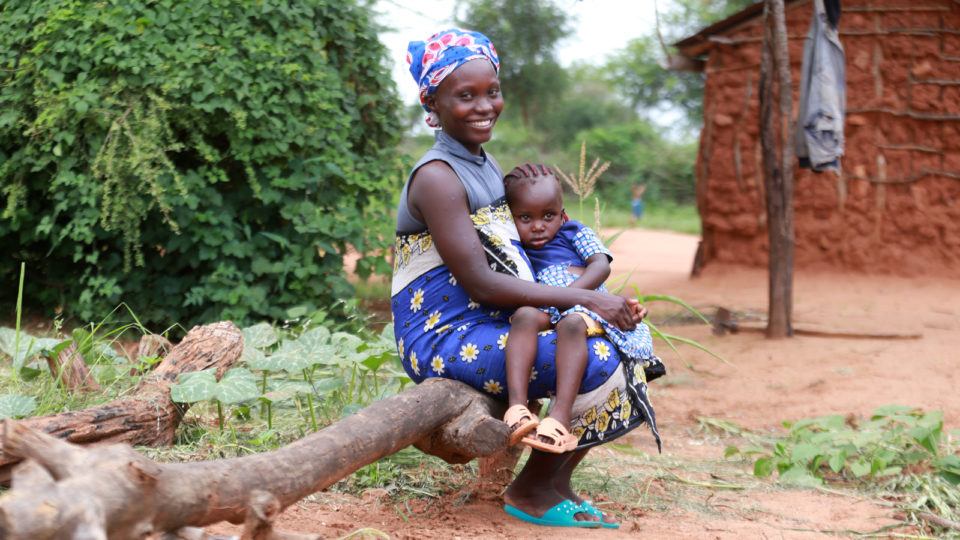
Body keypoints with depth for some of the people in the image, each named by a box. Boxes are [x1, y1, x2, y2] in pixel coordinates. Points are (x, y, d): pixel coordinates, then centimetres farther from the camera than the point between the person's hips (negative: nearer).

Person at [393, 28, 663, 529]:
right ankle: (530, 492, -5)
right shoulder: (437, 177, -16)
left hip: (497, 326, 10)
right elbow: (480, 283, -22)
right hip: (444, 336, -10)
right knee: (596, 364, -24)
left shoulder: (483, 163, 13)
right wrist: (585, 299, -20)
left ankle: (557, 483, 9)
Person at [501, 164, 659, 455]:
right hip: (544, 311, 2)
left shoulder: (575, 233, 16)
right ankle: (517, 404, -48)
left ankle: (561, 414, -50)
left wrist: (569, 293, -16)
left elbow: (601, 265, 0)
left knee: (571, 323, -39)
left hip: (584, 308, -2)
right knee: (524, 316, -34)